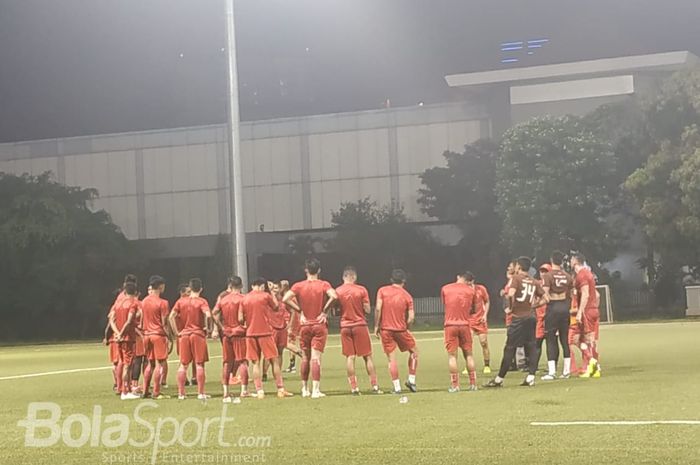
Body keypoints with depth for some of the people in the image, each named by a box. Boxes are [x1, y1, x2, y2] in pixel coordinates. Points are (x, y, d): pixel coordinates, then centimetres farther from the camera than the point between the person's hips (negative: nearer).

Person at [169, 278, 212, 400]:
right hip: (198, 334, -3)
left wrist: (176, 332, 2)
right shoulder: (201, 301, -6)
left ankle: (181, 393, 9)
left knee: (183, 365, 10)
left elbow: (171, 316, -2)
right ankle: (200, 393, 1)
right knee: (199, 365, 2)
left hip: (184, 334, 3)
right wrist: (208, 328, -8)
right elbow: (208, 315, -22)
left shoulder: (181, 301, 5)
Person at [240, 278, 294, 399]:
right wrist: (272, 292, 17)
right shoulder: (266, 295, -4)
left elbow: (240, 319, 0)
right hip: (265, 333, -3)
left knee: (256, 363, 6)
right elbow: (276, 308, 12)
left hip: (250, 334, 3)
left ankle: (259, 391, 0)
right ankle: (281, 389, 3)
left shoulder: (244, 299, 4)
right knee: (274, 361, 4)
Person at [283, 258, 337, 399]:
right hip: (320, 325, -2)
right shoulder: (324, 285, -4)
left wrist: (300, 310, -4)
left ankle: (304, 389, 21)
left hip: (305, 325, 2)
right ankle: (315, 390, -11)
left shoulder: (299, 286, 0)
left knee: (305, 358, 14)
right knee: (316, 358, -5)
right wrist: (325, 311, -10)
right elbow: (334, 296, -23)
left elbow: (285, 299, -13)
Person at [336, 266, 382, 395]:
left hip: (345, 326, 1)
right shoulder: (362, 290, -5)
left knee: (350, 357, 3)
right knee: (368, 356, 5)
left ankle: (354, 388, -1)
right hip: (360, 325, -1)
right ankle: (374, 386, 3)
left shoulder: (337, 291, -1)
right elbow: (367, 310, -5)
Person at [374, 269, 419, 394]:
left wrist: (376, 326, -2)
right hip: (401, 329, -1)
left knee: (391, 359, 4)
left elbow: (378, 309, -10)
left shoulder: (382, 291, -1)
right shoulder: (407, 296, -1)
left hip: (385, 329, 1)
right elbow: (411, 317, -6)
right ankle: (411, 380, 16)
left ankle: (397, 387, 0)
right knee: (414, 351, 20)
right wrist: (406, 328, 10)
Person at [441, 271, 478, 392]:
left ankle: (454, 385, -3)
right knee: (468, 354, 10)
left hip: (450, 325, -1)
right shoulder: (470, 290, 2)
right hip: (465, 325, 1)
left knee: (452, 355, 1)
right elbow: (473, 310, 11)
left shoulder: (445, 289, 2)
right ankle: (473, 384, 10)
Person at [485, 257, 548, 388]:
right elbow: (545, 298, 9)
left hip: (518, 318, -5)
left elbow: (511, 294, -22)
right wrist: (532, 306, 12)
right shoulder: (534, 282, 11)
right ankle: (531, 377, 3)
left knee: (509, 349, -1)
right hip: (530, 317, 5)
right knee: (531, 348, 8)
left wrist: (510, 307, -8)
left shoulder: (516, 278, -6)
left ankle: (499, 379, 4)